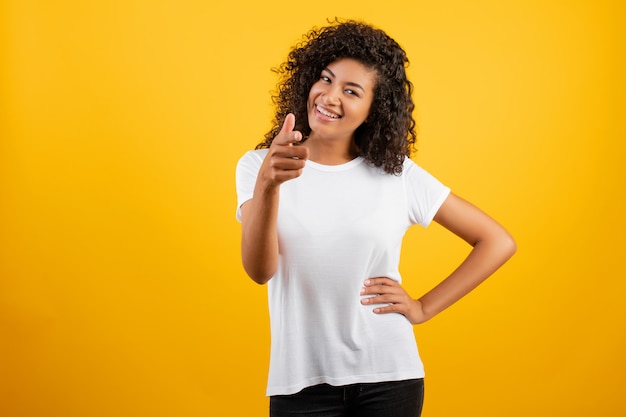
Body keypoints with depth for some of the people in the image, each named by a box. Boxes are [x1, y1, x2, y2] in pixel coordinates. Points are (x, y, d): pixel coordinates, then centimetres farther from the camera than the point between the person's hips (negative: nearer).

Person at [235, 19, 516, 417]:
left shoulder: (398, 175, -2)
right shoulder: (258, 166, -4)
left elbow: (498, 242, 3)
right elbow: (260, 270, -18)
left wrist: (424, 308, -4)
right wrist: (267, 184, -34)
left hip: (389, 380, 1)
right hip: (300, 383, 0)